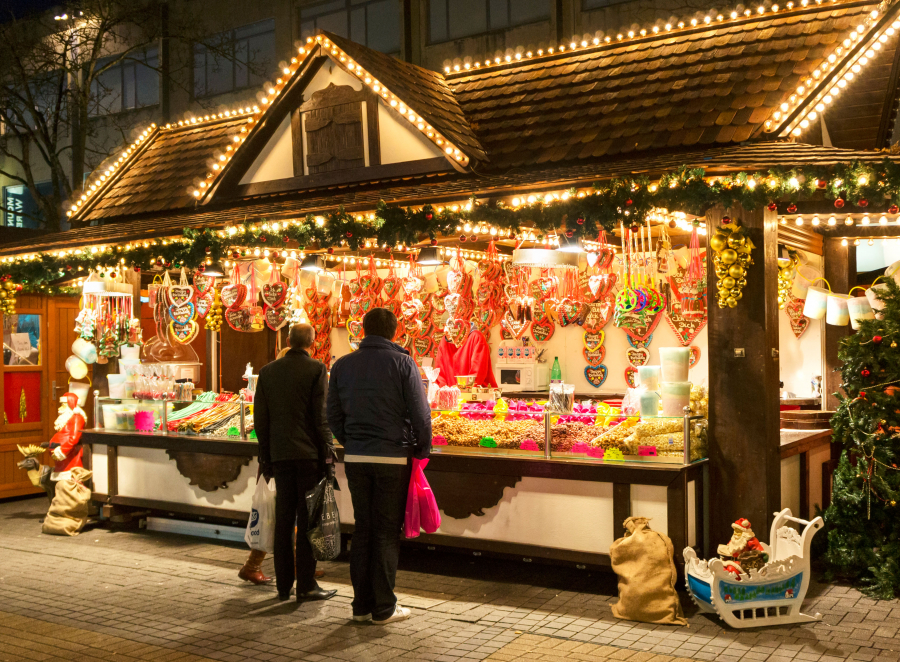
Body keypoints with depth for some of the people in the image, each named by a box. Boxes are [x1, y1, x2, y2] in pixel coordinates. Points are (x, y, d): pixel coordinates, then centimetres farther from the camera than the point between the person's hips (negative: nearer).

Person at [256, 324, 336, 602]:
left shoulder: (267, 372, 7)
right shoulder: (316, 370, -6)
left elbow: (260, 418, 8)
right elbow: (321, 416, -9)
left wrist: (266, 456, 14)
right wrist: (327, 453, -3)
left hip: (280, 454, 4)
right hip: (309, 454, -4)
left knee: (283, 520, 10)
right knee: (308, 519, 0)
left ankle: (283, 585, 16)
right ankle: (306, 585, 3)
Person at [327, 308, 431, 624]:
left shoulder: (342, 365, 6)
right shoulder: (402, 363, -6)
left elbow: (333, 416, 8)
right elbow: (420, 415, -7)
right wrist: (423, 450, 6)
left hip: (355, 459, 4)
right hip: (393, 458, -4)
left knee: (362, 529, 12)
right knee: (387, 532, 3)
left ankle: (362, 604, 16)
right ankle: (383, 607, 8)